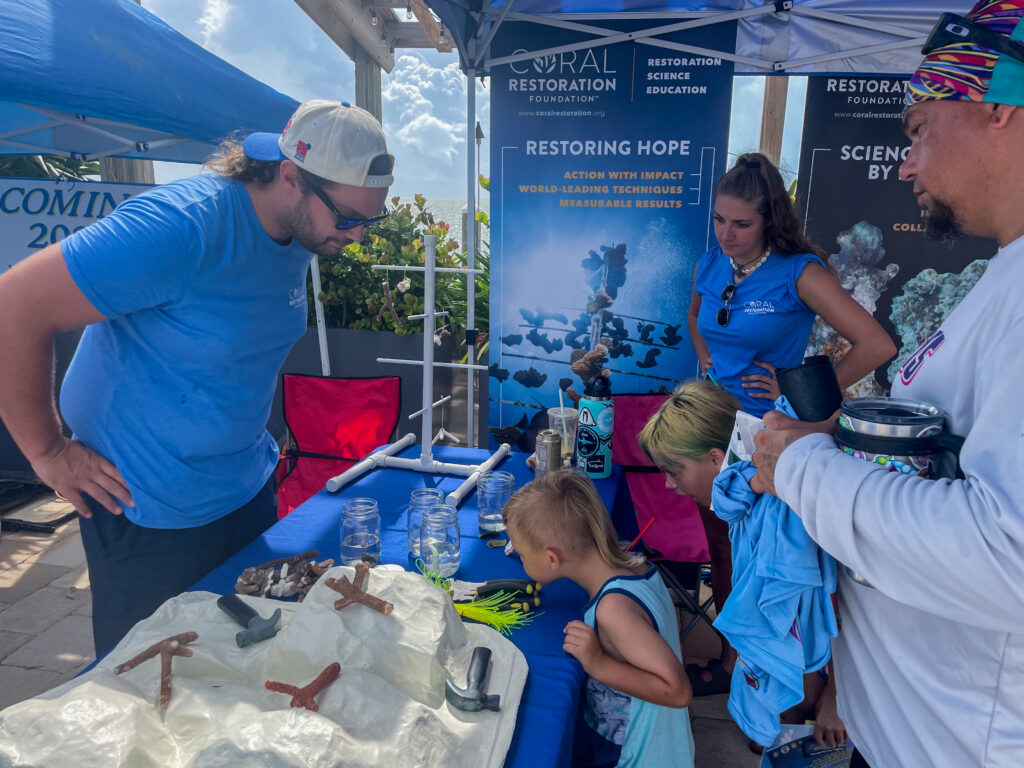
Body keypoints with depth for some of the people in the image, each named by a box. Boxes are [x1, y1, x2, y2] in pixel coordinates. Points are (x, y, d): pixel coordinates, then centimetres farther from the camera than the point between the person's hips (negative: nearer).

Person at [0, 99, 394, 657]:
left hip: (248, 491, 7)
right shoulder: (184, 226, -26)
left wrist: (253, 440, 11)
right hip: (151, 516, -7)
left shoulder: (302, 232, 0)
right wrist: (48, 452, -16)